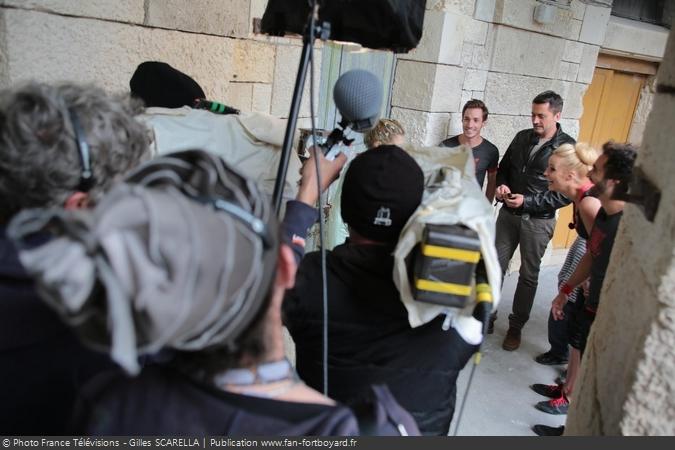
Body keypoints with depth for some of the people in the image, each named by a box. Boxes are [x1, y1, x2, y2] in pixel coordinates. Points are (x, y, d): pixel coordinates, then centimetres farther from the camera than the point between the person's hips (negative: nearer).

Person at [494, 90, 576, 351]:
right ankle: (487, 316, 24)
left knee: (529, 275, 9)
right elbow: (503, 168, 14)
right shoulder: (522, 137, 3)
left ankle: (516, 327, 24)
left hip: (538, 221, -4)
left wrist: (527, 201, -20)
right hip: (508, 214, 4)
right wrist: (501, 185, -8)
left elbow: (566, 194, -14)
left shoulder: (568, 148, -11)